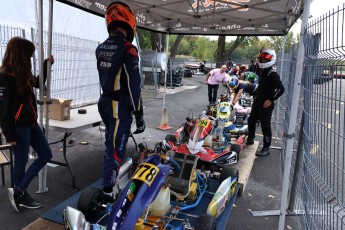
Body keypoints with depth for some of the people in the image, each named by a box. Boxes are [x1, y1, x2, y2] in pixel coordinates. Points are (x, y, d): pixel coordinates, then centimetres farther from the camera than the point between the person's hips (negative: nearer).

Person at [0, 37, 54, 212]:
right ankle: (20, 195, 26)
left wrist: (47, 64, 20)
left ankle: (19, 191, 19)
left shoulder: (23, 73, 9)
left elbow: (38, 83, 30)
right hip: (18, 127, -9)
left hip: (31, 124, 9)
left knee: (46, 154, 12)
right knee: (21, 162, 5)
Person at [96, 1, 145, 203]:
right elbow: (134, 85, -20)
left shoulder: (101, 48, 6)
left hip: (104, 102, 8)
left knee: (111, 143, 25)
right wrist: (139, 114, -16)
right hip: (120, 106, -8)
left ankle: (111, 174, 43)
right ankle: (107, 193, 7)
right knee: (116, 149, 0)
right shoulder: (127, 49, -18)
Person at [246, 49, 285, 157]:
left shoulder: (272, 73, -16)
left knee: (265, 126, -3)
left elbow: (281, 88, -22)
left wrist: (270, 100, -24)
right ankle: (250, 139, 38)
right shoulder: (261, 71, 12)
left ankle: (266, 148, 7)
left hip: (266, 104, -9)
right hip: (257, 102, 9)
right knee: (251, 121, 19)